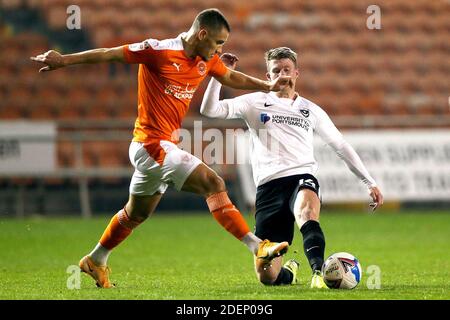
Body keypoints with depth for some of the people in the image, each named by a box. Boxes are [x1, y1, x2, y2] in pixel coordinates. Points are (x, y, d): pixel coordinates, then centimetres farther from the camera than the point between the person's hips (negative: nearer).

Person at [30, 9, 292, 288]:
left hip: (165, 147, 9)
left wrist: (268, 86, 20)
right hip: (153, 144, -9)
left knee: (136, 214, 22)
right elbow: (110, 54, -11)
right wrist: (64, 60, -10)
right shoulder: (159, 51, -16)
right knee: (214, 184, -17)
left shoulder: (207, 61, 7)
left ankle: (95, 261, 38)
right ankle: (257, 247, -18)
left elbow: (231, 77, 26)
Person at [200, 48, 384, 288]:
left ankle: (318, 271, -55)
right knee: (266, 275, -3)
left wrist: (370, 183, 22)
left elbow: (341, 146, 26)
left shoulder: (311, 111, 21)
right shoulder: (255, 103, 16)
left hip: (302, 177, 0)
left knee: (306, 211, -41)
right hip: (268, 185, 0)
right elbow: (209, 110, 6)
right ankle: (289, 272, 32)